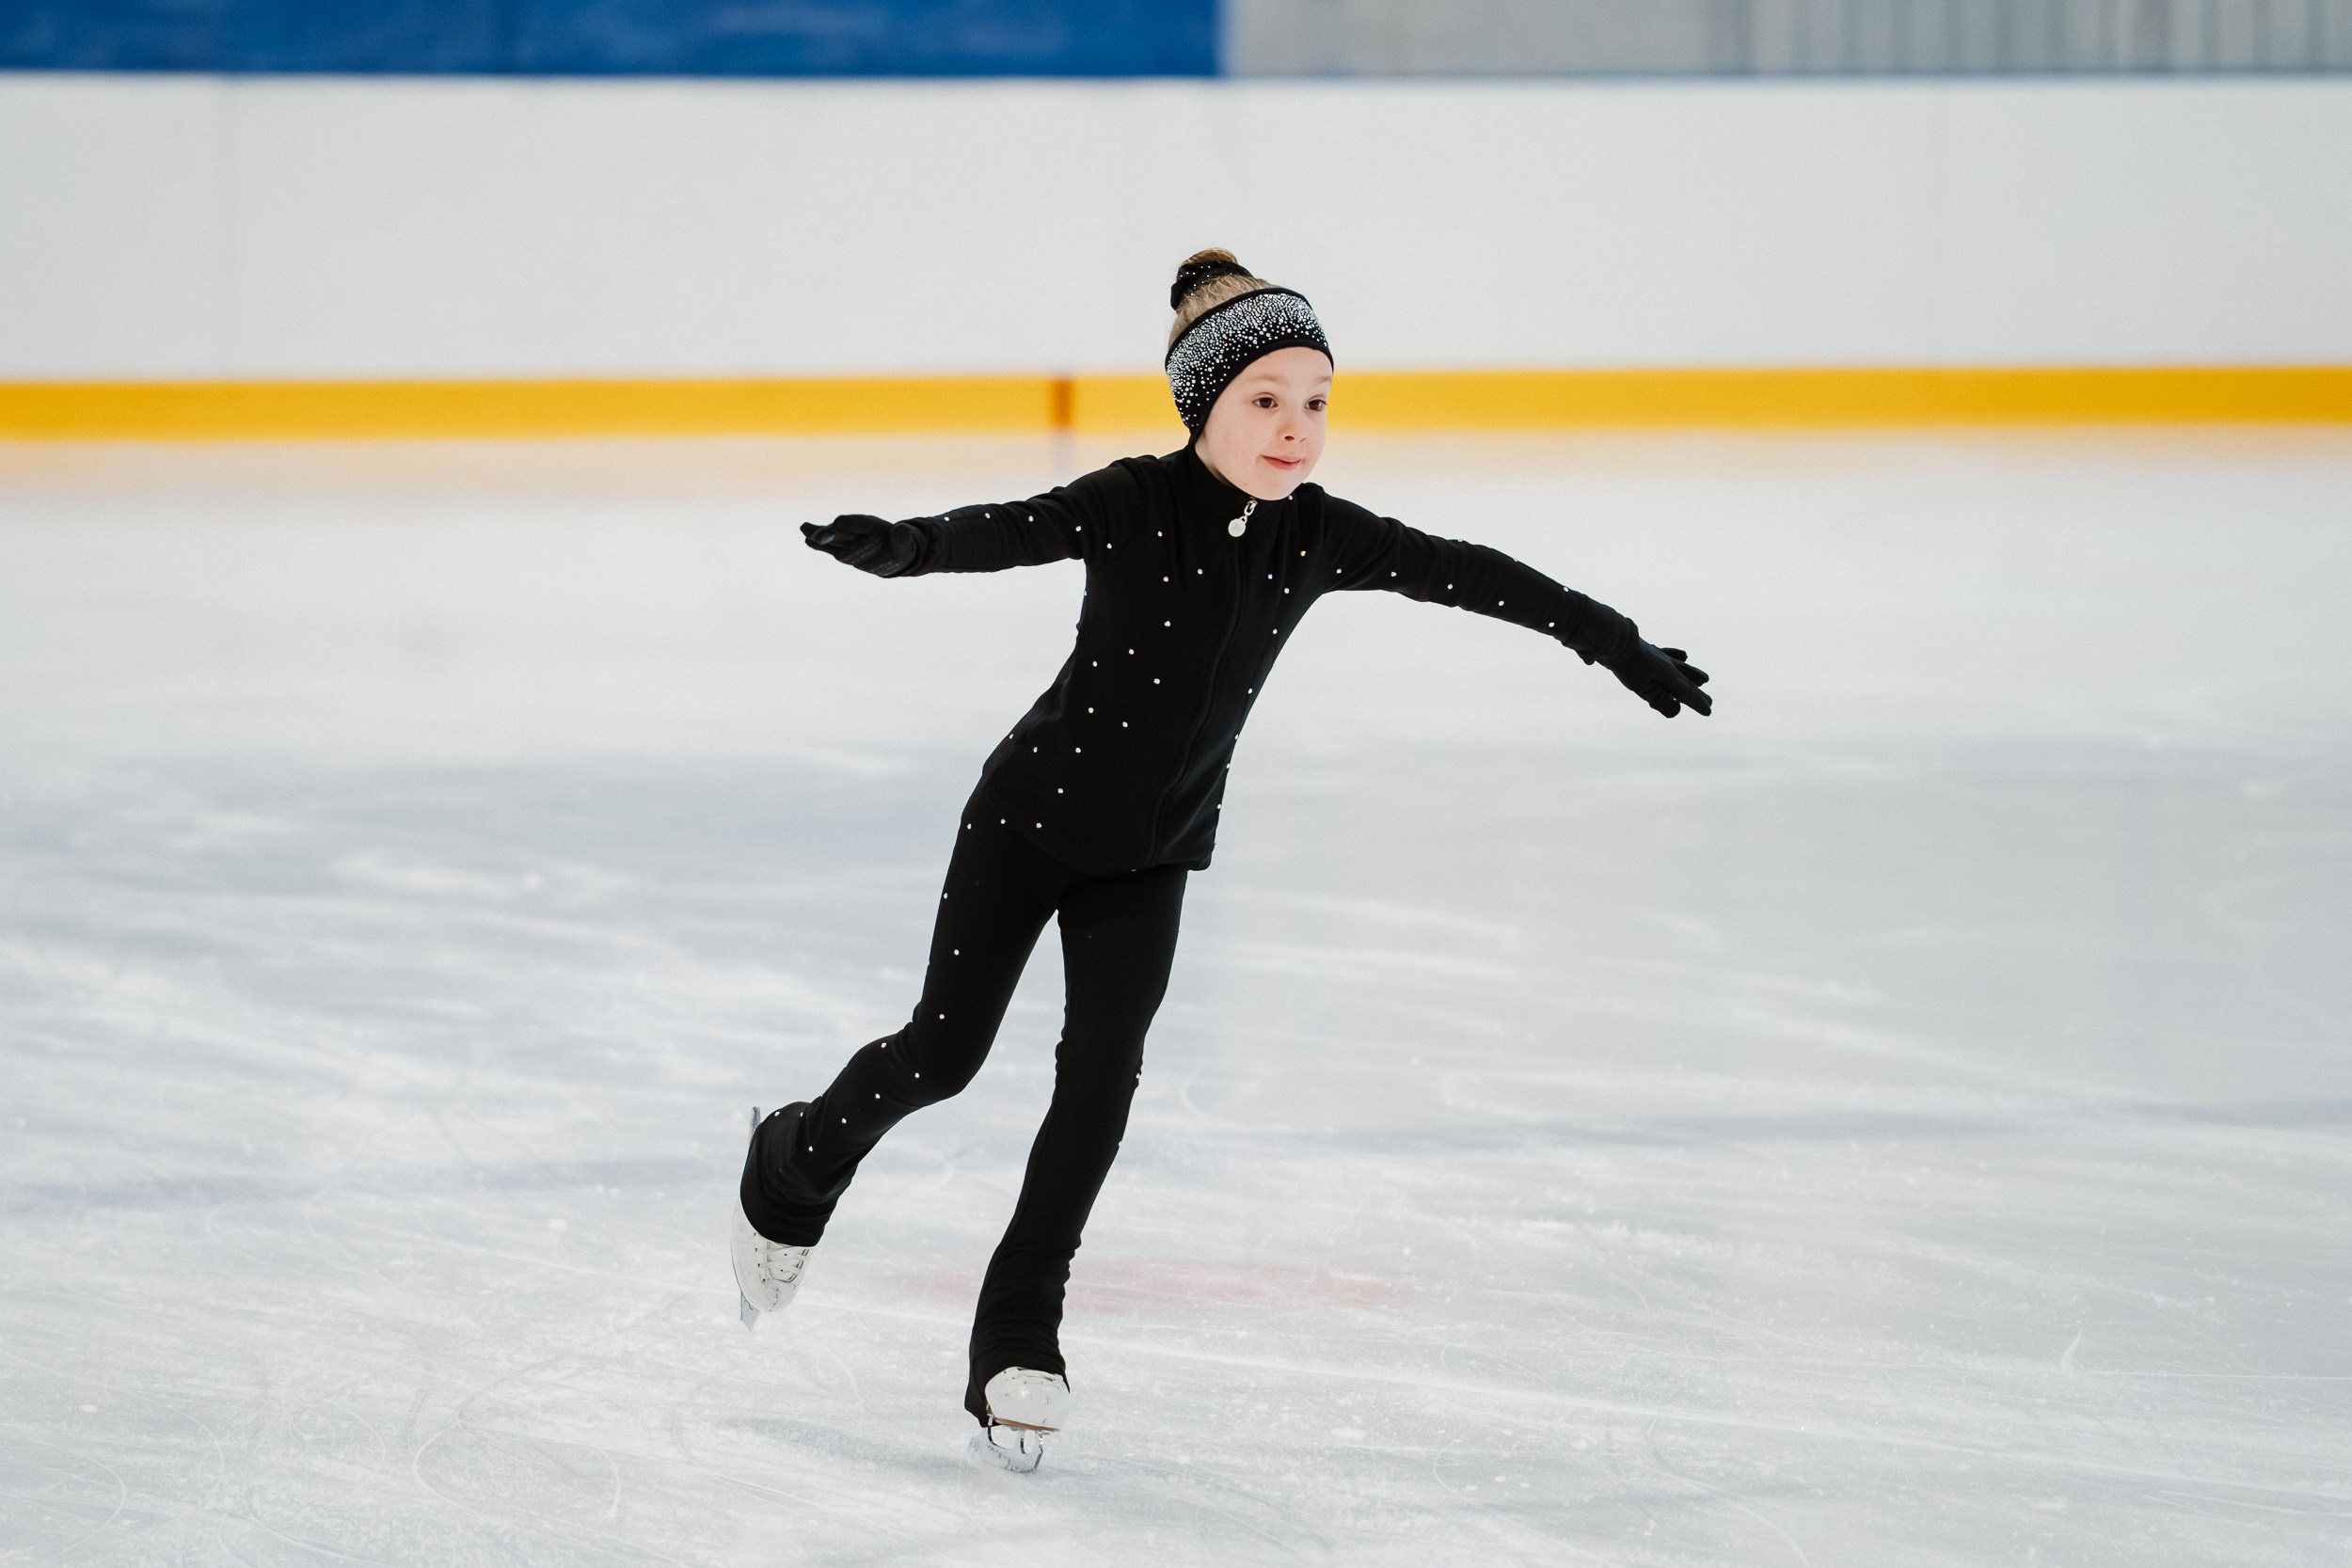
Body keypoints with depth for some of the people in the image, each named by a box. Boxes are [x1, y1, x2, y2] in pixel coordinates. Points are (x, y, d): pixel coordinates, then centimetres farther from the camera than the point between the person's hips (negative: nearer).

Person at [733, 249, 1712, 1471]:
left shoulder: (1316, 535, -6)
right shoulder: (1136, 505, -18)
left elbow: (1470, 576, 0)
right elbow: (1010, 533, -28)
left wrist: (1617, 643, 3)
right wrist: (894, 546, -44)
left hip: (1148, 860, 4)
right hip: (1030, 815, -4)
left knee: (1098, 1085, -4)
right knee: (944, 1051, 3)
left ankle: (1017, 1336, 6)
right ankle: (794, 1165, 33)